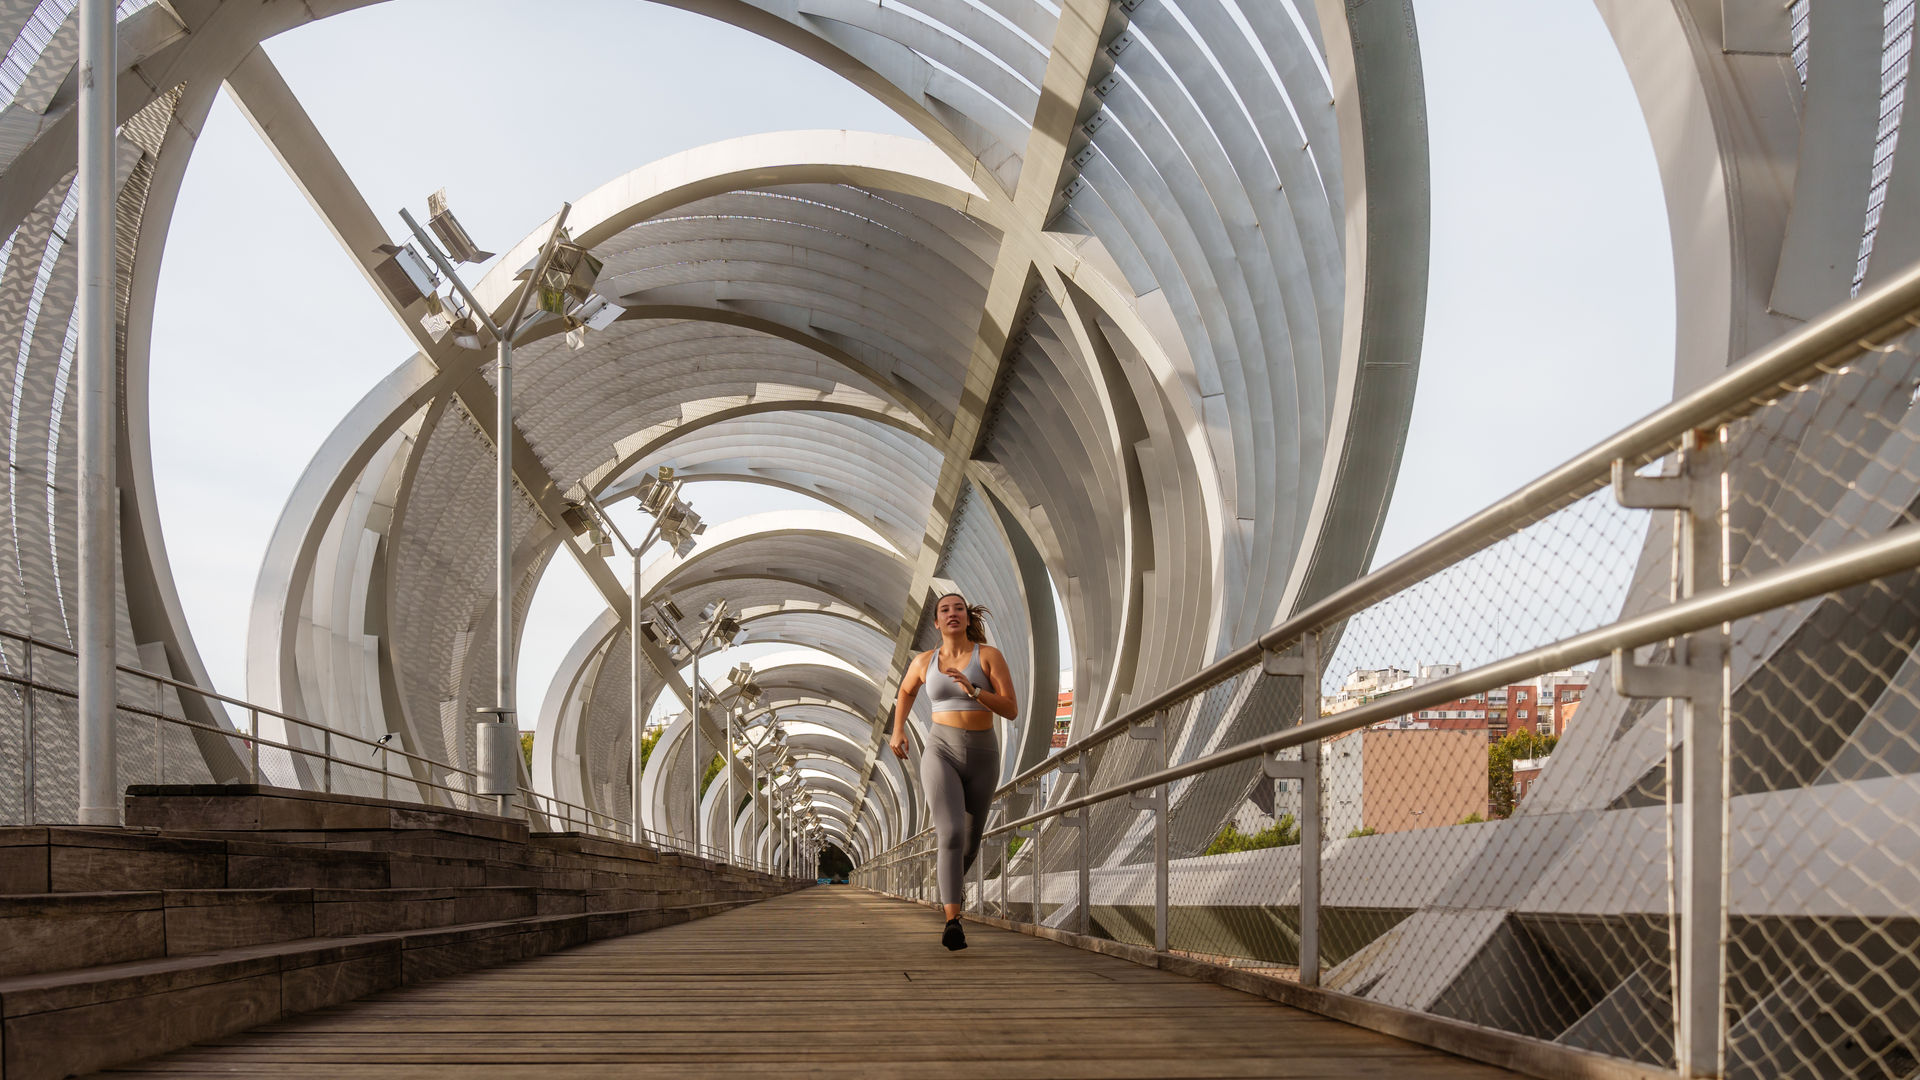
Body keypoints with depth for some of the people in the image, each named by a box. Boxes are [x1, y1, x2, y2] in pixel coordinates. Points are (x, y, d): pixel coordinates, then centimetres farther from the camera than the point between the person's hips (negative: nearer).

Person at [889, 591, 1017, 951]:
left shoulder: (990, 655, -2)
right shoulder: (924, 661, 5)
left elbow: (1011, 710, -9)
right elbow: (906, 690, 28)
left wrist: (973, 691, -23)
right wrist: (898, 730, 14)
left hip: (981, 757, 1)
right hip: (941, 753, -1)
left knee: (969, 844, 15)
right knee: (952, 834, -24)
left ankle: (954, 873, 51)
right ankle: (952, 923, -27)